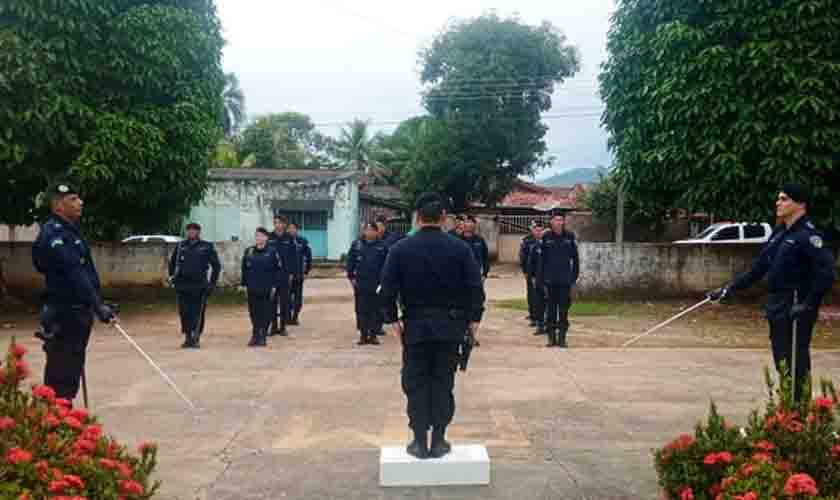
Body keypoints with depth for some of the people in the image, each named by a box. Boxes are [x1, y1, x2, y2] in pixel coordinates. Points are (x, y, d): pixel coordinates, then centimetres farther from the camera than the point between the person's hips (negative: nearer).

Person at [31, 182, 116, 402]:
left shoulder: (70, 230, 14)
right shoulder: (55, 234, -17)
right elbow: (74, 274, -28)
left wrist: (97, 304, 20)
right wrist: (98, 306, -34)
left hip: (78, 312, 10)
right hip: (64, 315, -10)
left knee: (73, 369, 18)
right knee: (61, 375, -6)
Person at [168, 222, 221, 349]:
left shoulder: (207, 247, 2)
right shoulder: (180, 246, 10)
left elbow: (216, 265, 5)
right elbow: (172, 262, 24)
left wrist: (212, 282, 1)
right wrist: (171, 275, 14)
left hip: (199, 286, -3)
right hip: (182, 285, 3)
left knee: (198, 314, -1)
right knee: (184, 313, 4)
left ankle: (196, 338, 8)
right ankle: (188, 338, 14)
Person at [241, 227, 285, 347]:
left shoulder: (272, 251, -3)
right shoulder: (249, 251, 6)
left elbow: (279, 269, -2)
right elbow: (244, 269, 10)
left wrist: (274, 285, -6)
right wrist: (244, 284, 5)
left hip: (267, 288, -3)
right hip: (252, 289, 3)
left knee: (266, 313, 1)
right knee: (254, 313, 6)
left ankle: (262, 337, 11)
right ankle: (255, 335, 17)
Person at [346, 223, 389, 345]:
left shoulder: (382, 246, 3)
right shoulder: (357, 245, 5)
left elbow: (387, 265, 3)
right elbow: (350, 262, 6)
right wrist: (351, 277, 0)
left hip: (377, 283, 0)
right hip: (361, 283, 0)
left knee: (376, 310, 3)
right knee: (361, 310, 3)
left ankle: (373, 334, 13)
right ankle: (363, 334, 11)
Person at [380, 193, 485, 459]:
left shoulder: (400, 249, -4)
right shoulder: (460, 248, -3)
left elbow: (387, 288, -7)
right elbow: (475, 287, -4)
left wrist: (392, 319, 1)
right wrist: (473, 319, 5)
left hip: (415, 326, -1)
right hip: (450, 326, 1)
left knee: (416, 384, 9)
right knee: (443, 382, 9)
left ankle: (420, 442, 11)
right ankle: (439, 441, 12)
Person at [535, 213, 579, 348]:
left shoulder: (570, 237, 2)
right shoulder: (546, 238, 0)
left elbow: (575, 258, 5)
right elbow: (540, 260, 1)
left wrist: (574, 276, 1)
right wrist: (540, 280, -2)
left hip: (565, 281, 0)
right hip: (550, 281, 0)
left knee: (564, 310, 5)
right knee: (550, 310, 6)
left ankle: (562, 338, 13)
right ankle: (551, 337, 15)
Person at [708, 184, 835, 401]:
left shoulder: (808, 235, -13)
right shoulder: (778, 234, 14)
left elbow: (827, 273, -20)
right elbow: (758, 268, 18)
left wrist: (808, 304, -23)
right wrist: (729, 289, 14)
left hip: (796, 311, -9)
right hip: (777, 309, 9)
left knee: (795, 364, -7)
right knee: (782, 361, 16)